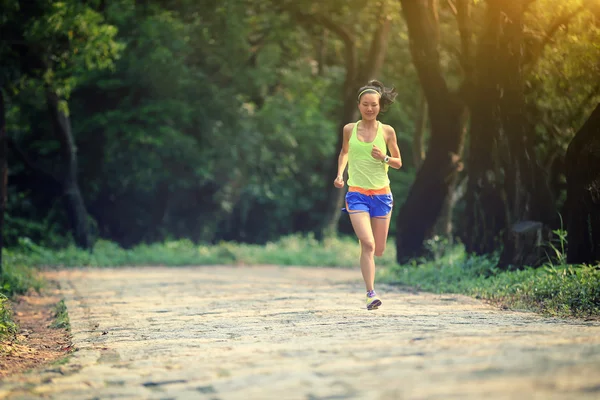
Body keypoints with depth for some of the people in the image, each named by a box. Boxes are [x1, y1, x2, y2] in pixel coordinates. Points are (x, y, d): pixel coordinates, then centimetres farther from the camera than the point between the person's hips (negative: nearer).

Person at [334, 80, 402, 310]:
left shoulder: (387, 131, 1)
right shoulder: (349, 129, 3)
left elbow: (398, 163, 8)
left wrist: (384, 158, -12)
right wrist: (340, 174, 5)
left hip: (381, 194, 2)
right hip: (357, 194, -1)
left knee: (379, 250, 8)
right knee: (367, 244, -19)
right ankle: (371, 293, -15)